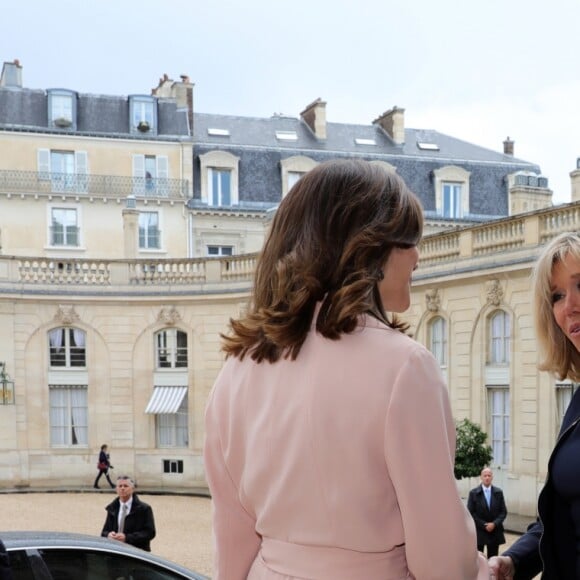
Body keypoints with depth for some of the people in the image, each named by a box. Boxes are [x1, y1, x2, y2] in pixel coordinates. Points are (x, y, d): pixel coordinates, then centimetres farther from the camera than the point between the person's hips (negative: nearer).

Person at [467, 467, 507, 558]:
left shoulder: (498, 492, 5)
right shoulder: (473, 493, -2)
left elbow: (503, 512, 3)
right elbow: (471, 513, -4)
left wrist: (494, 524, -12)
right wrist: (484, 525, -12)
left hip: (495, 532, 2)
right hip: (479, 531, -2)